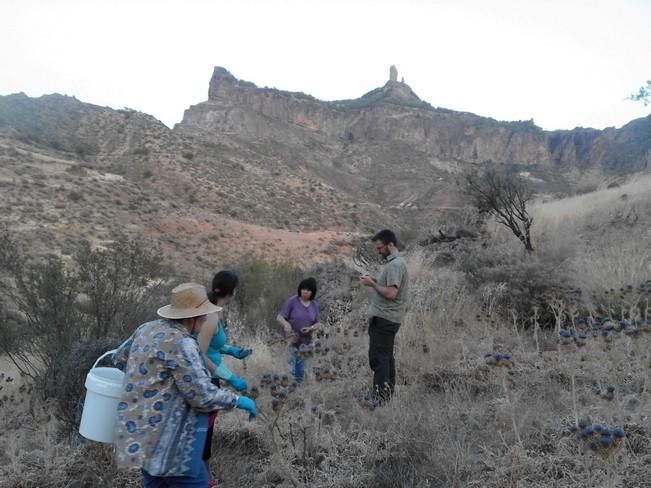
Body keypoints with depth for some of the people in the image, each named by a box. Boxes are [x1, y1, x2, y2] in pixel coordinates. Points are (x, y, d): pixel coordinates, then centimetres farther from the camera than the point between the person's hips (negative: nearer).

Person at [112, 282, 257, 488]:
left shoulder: (148, 328, 3)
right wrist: (238, 401, -9)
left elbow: (120, 358, 19)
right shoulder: (181, 343, -23)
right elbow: (202, 395, -22)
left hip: (140, 430, 9)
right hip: (163, 437, -9)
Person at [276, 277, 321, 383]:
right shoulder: (292, 301, -11)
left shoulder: (314, 305, 3)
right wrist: (286, 324, -34)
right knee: (291, 368, -11)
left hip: (305, 341, 4)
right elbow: (279, 317, -13)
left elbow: (317, 324, 6)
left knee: (301, 370, 14)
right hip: (291, 340, -4)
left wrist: (310, 328, -15)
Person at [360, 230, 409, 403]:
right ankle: (388, 390, 24)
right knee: (386, 355, 16)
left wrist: (372, 284, -14)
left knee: (378, 357, -8)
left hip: (384, 319, -11)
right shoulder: (394, 262, 15)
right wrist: (375, 281, 7)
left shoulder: (395, 264, -18)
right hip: (387, 317, 11)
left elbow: (391, 293, -26)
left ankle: (379, 396, -5)